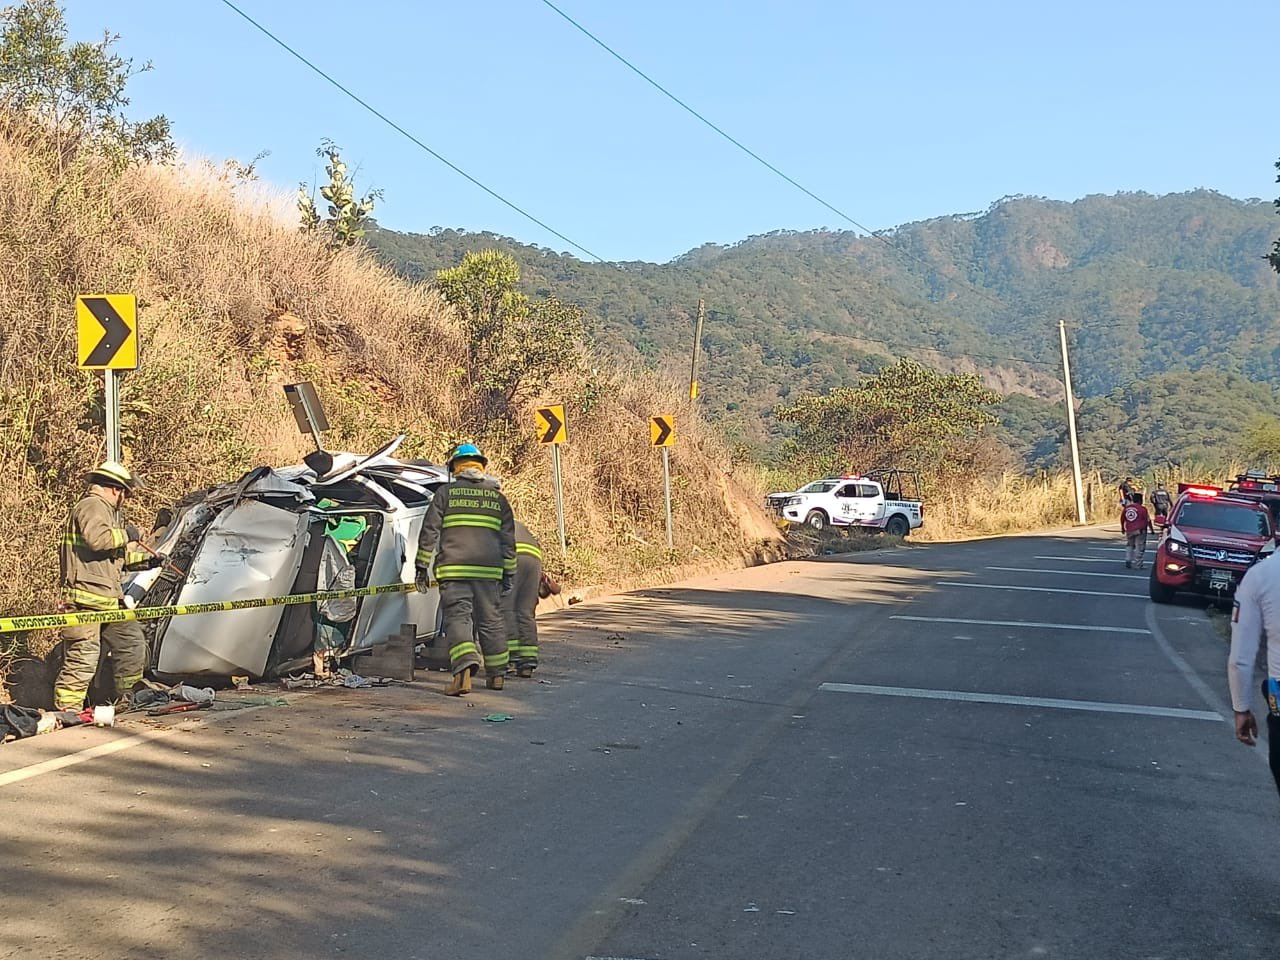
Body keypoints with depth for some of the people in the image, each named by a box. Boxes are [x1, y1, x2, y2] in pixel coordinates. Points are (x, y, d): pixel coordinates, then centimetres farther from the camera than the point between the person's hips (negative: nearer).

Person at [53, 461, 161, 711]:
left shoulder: (106, 510, 25)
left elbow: (117, 556, 32)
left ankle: (128, 698, 23)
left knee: (132, 642, 13)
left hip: (109, 600, 11)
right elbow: (97, 539, -27)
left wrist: (147, 560, 32)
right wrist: (126, 534, -11)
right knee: (83, 658, -9)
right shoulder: (92, 505, -8)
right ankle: (66, 710, -4)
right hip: (85, 599, -11)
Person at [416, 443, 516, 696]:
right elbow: (508, 540, 14)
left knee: (457, 617, -6)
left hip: (453, 568, -3)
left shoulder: (446, 493, 6)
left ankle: (464, 667, -28)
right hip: (489, 570, 3)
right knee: (491, 618, 12)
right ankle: (496, 673, 20)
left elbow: (429, 531, 2)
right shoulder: (497, 497, 14)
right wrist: (509, 573, 18)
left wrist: (422, 566, 6)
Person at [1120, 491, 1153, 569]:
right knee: (1140, 547, 3)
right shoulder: (1142, 509, -10)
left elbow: (1122, 518, 12)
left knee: (1129, 546, 22)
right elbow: (1148, 520, -5)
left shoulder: (1126, 508, 4)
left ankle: (1128, 560, 6)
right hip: (1140, 531, -5)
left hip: (1129, 530, 5)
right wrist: (1151, 528, 9)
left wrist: (1122, 528, 26)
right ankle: (1138, 564, 2)